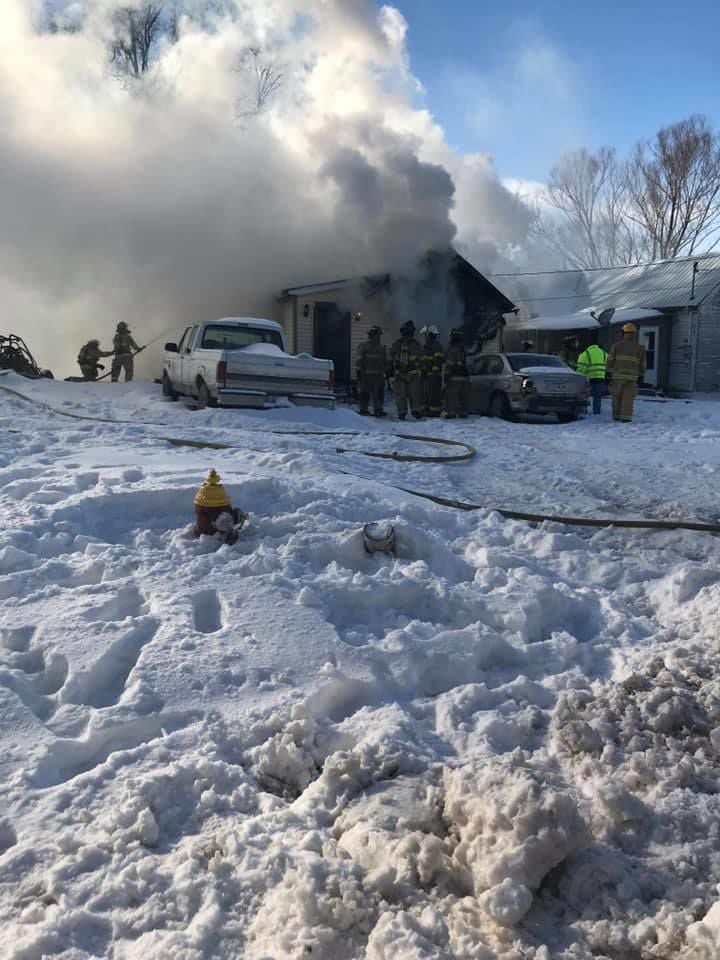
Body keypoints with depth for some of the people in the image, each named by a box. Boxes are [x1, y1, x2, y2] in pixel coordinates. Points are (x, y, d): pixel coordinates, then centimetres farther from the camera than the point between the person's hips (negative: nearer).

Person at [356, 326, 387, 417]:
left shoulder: (381, 348, 17)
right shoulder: (363, 346, -1)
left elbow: (385, 361, 23)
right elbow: (360, 360, -5)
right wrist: (359, 371, -10)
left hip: (379, 375, 5)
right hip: (366, 375, -5)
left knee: (379, 392, 1)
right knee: (364, 392, 0)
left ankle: (378, 409, 8)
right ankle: (363, 409, 10)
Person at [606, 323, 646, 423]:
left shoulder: (616, 345, 1)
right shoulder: (639, 348, 8)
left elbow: (610, 361, -1)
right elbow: (642, 364, 10)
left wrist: (608, 373, 2)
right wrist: (640, 376, 17)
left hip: (617, 375, 0)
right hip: (632, 377, 1)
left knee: (617, 396, 11)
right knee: (628, 398, 0)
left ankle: (616, 416, 16)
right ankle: (625, 417, -7)